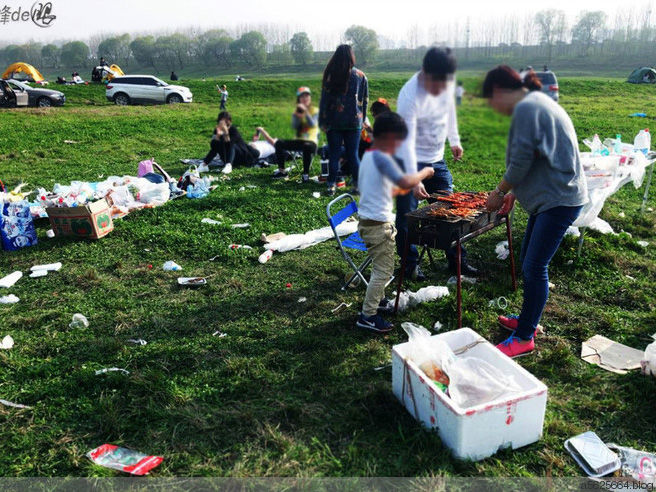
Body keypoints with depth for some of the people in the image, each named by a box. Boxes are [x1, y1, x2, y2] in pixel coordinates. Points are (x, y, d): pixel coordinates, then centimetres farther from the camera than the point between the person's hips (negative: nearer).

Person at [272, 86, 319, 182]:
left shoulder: (315, 111, 3)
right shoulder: (296, 112, 12)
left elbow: (312, 124, -16)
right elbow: (294, 126, -5)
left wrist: (306, 111, -24)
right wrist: (298, 116, -21)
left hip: (311, 141, -4)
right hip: (299, 141, 4)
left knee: (307, 146, -40)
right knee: (279, 143, -16)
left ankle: (306, 174, -27)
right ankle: (282, 171, -7)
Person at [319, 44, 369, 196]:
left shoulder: (330, 75, -5)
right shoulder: (360, 76, 2)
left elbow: (324, 99, -3)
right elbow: (365, 100, 6)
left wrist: (322, 121, 1)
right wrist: (362, 119, 15)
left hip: (334, 122, -1)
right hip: (354, 122, 2)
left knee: (334, 155, 6)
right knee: (353, 154, 9)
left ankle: (332, 186, 7)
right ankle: (358, 185, 11)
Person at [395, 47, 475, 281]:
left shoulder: (447, 84, -7)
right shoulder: (410, 96, -26)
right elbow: (407, 141, -30)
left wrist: (454, 140, 21)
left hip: (437, 159, 6)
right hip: (411, 162, -6)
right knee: (407, 216, -2)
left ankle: (457, 260, 22)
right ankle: (410, 264, 15)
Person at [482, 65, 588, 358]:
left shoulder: (525, 108, -16)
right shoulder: (537, 102, 16)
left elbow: (521, 162, -18)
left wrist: (499, 193, -2)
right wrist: (514, 193, 15)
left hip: (559, 200, -10)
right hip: (553, 195, 10)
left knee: (534, 268, -5)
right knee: (528, 262, 16)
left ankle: (524, 338, 6)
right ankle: (528, 320, 31)